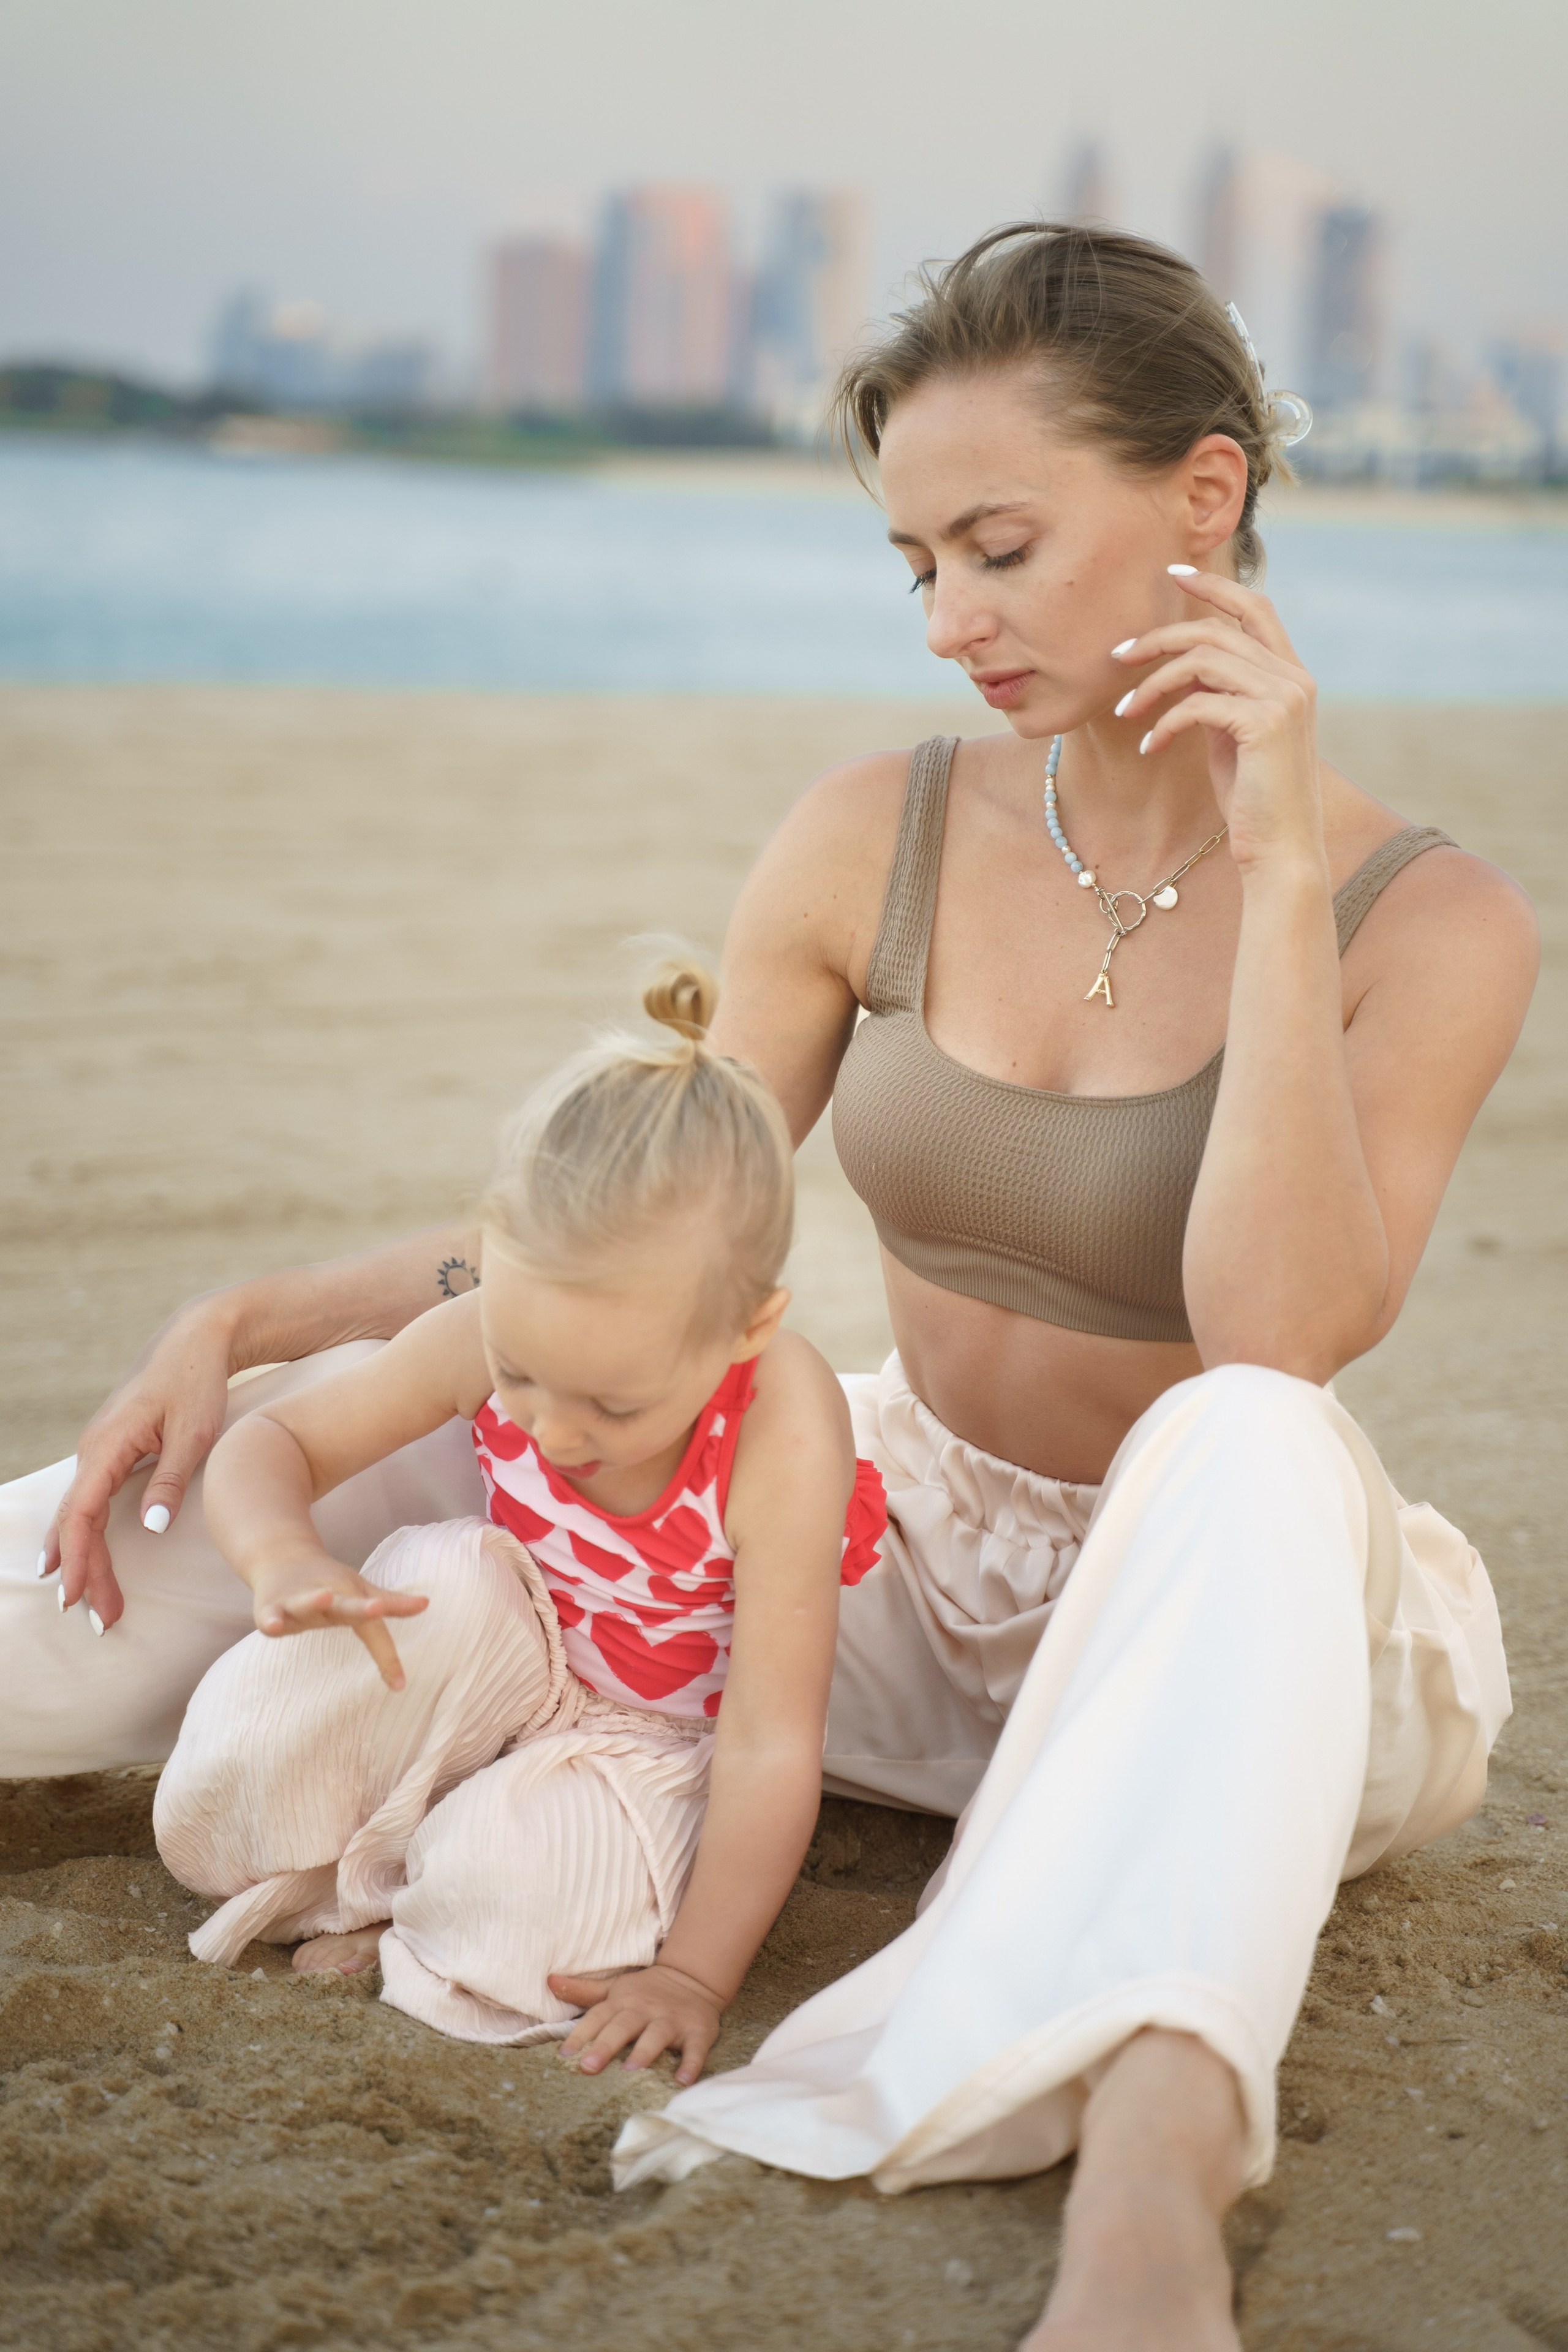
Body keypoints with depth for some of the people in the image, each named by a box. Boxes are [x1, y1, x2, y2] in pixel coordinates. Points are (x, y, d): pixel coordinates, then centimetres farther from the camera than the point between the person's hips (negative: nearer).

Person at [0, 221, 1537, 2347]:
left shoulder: (1431, 921, -14)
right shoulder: (878, 842, -5)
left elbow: (1281, 1337, -28)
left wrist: (1276, 868, -28)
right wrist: (237, 1324, -9)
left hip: (1229, 1629, -3)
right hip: (918, 1557, 4)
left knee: (1251, 1445, -40)